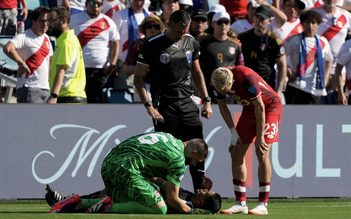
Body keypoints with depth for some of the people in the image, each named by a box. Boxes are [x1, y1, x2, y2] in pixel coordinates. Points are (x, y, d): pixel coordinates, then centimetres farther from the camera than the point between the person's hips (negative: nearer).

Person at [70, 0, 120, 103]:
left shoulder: (108, 22, 10)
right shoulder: (74, 20, 8)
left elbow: (115, 45, 8)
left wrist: (112, 64, -5)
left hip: (103, 71, 1)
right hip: (80, 70, -1)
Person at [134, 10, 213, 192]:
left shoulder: (191, 43, 8)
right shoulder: (153, 45, -7)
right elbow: (138, 77, -4)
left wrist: (206, 100, 14)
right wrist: (148, 105, -13)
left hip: (187, 102, 5)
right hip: (164, 106, -5)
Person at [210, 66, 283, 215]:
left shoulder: (247, 78, -35)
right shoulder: (219, 80, -15)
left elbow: (259, 107, -26)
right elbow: (221, 105, 3)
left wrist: (260, 137, -21)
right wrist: (233, 132, -2)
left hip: (270, 107, -7)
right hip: (249, 110, 7)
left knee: (262, 152, -18)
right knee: (236, 152, -2)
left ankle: (263, 204, -15)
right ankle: (240, 203, 3)